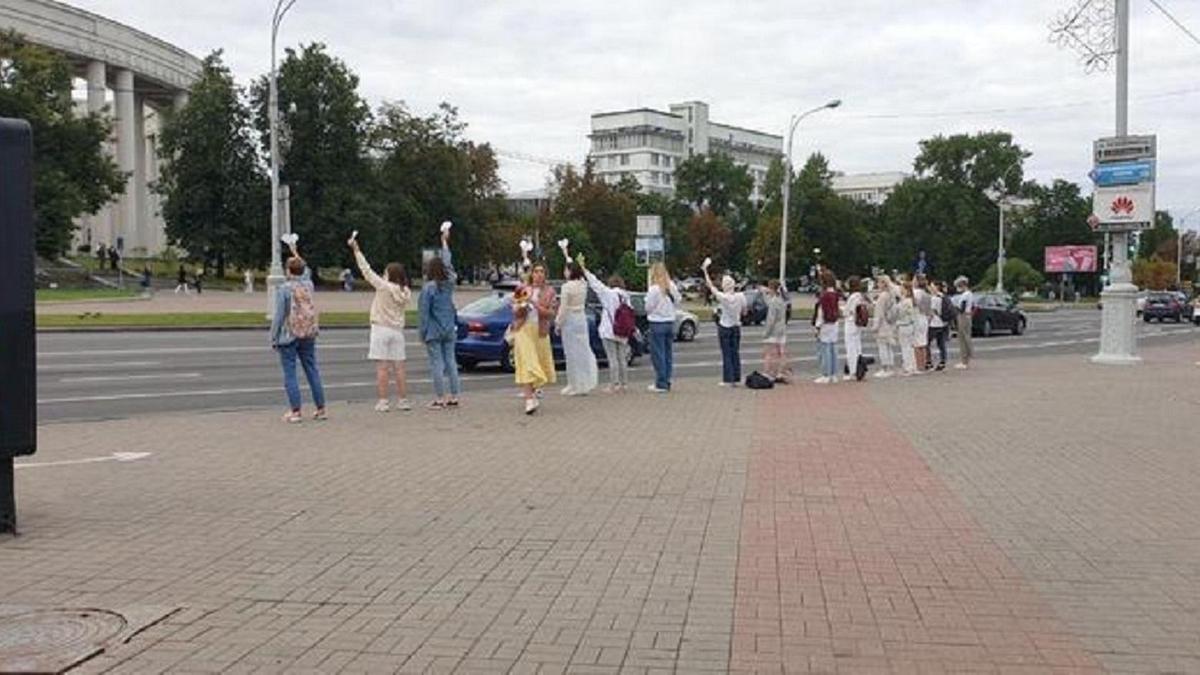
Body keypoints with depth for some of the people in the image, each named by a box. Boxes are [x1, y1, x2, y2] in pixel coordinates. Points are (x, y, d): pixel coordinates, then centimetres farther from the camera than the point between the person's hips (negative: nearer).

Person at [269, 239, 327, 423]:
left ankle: (295, 411, -2)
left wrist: (274, 338, -5)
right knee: (312, 371, 10)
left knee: (290, 375, 0)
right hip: (308, 336, 5)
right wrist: (296, 253, 41)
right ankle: (321, 408, 12)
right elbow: (307, 271, 29)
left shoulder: (284, 289, -12)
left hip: (289, 337, -5)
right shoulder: (308, 285, 4)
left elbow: (279, 316, -13)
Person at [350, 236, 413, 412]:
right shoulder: (406, 293, 3)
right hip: (397, 330, 5)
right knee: (399, 368, 7)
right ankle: (403, 400, 10)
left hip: (381, 329, -5)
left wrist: (356, 250, 1)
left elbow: (366, 270, -6)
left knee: (382, 368, -4)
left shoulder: (383, 287, -10)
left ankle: (383, 401, -5)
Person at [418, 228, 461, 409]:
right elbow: (448, 263, 18)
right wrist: (445, 241, 29)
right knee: (450, 362, 9)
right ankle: (453, 397, 12)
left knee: (437, 364, -3)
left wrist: (423, 333, -5)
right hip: (449, 330, 6)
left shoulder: (428, 288, -13)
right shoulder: (449, 285, 4)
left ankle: (440, 399, -2)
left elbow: (424, 312, -12)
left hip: (434, 332, -6)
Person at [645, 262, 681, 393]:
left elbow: (648, 307, -11)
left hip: (657, 324, -6)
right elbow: (677, 300, 10)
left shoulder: (654, 289, -16)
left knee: (658, 355, 0)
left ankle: (661, 384, 1)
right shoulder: (672, 287, 1)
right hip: (670, 322, 6)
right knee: (668, 354, 12)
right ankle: (667, 382, 16)